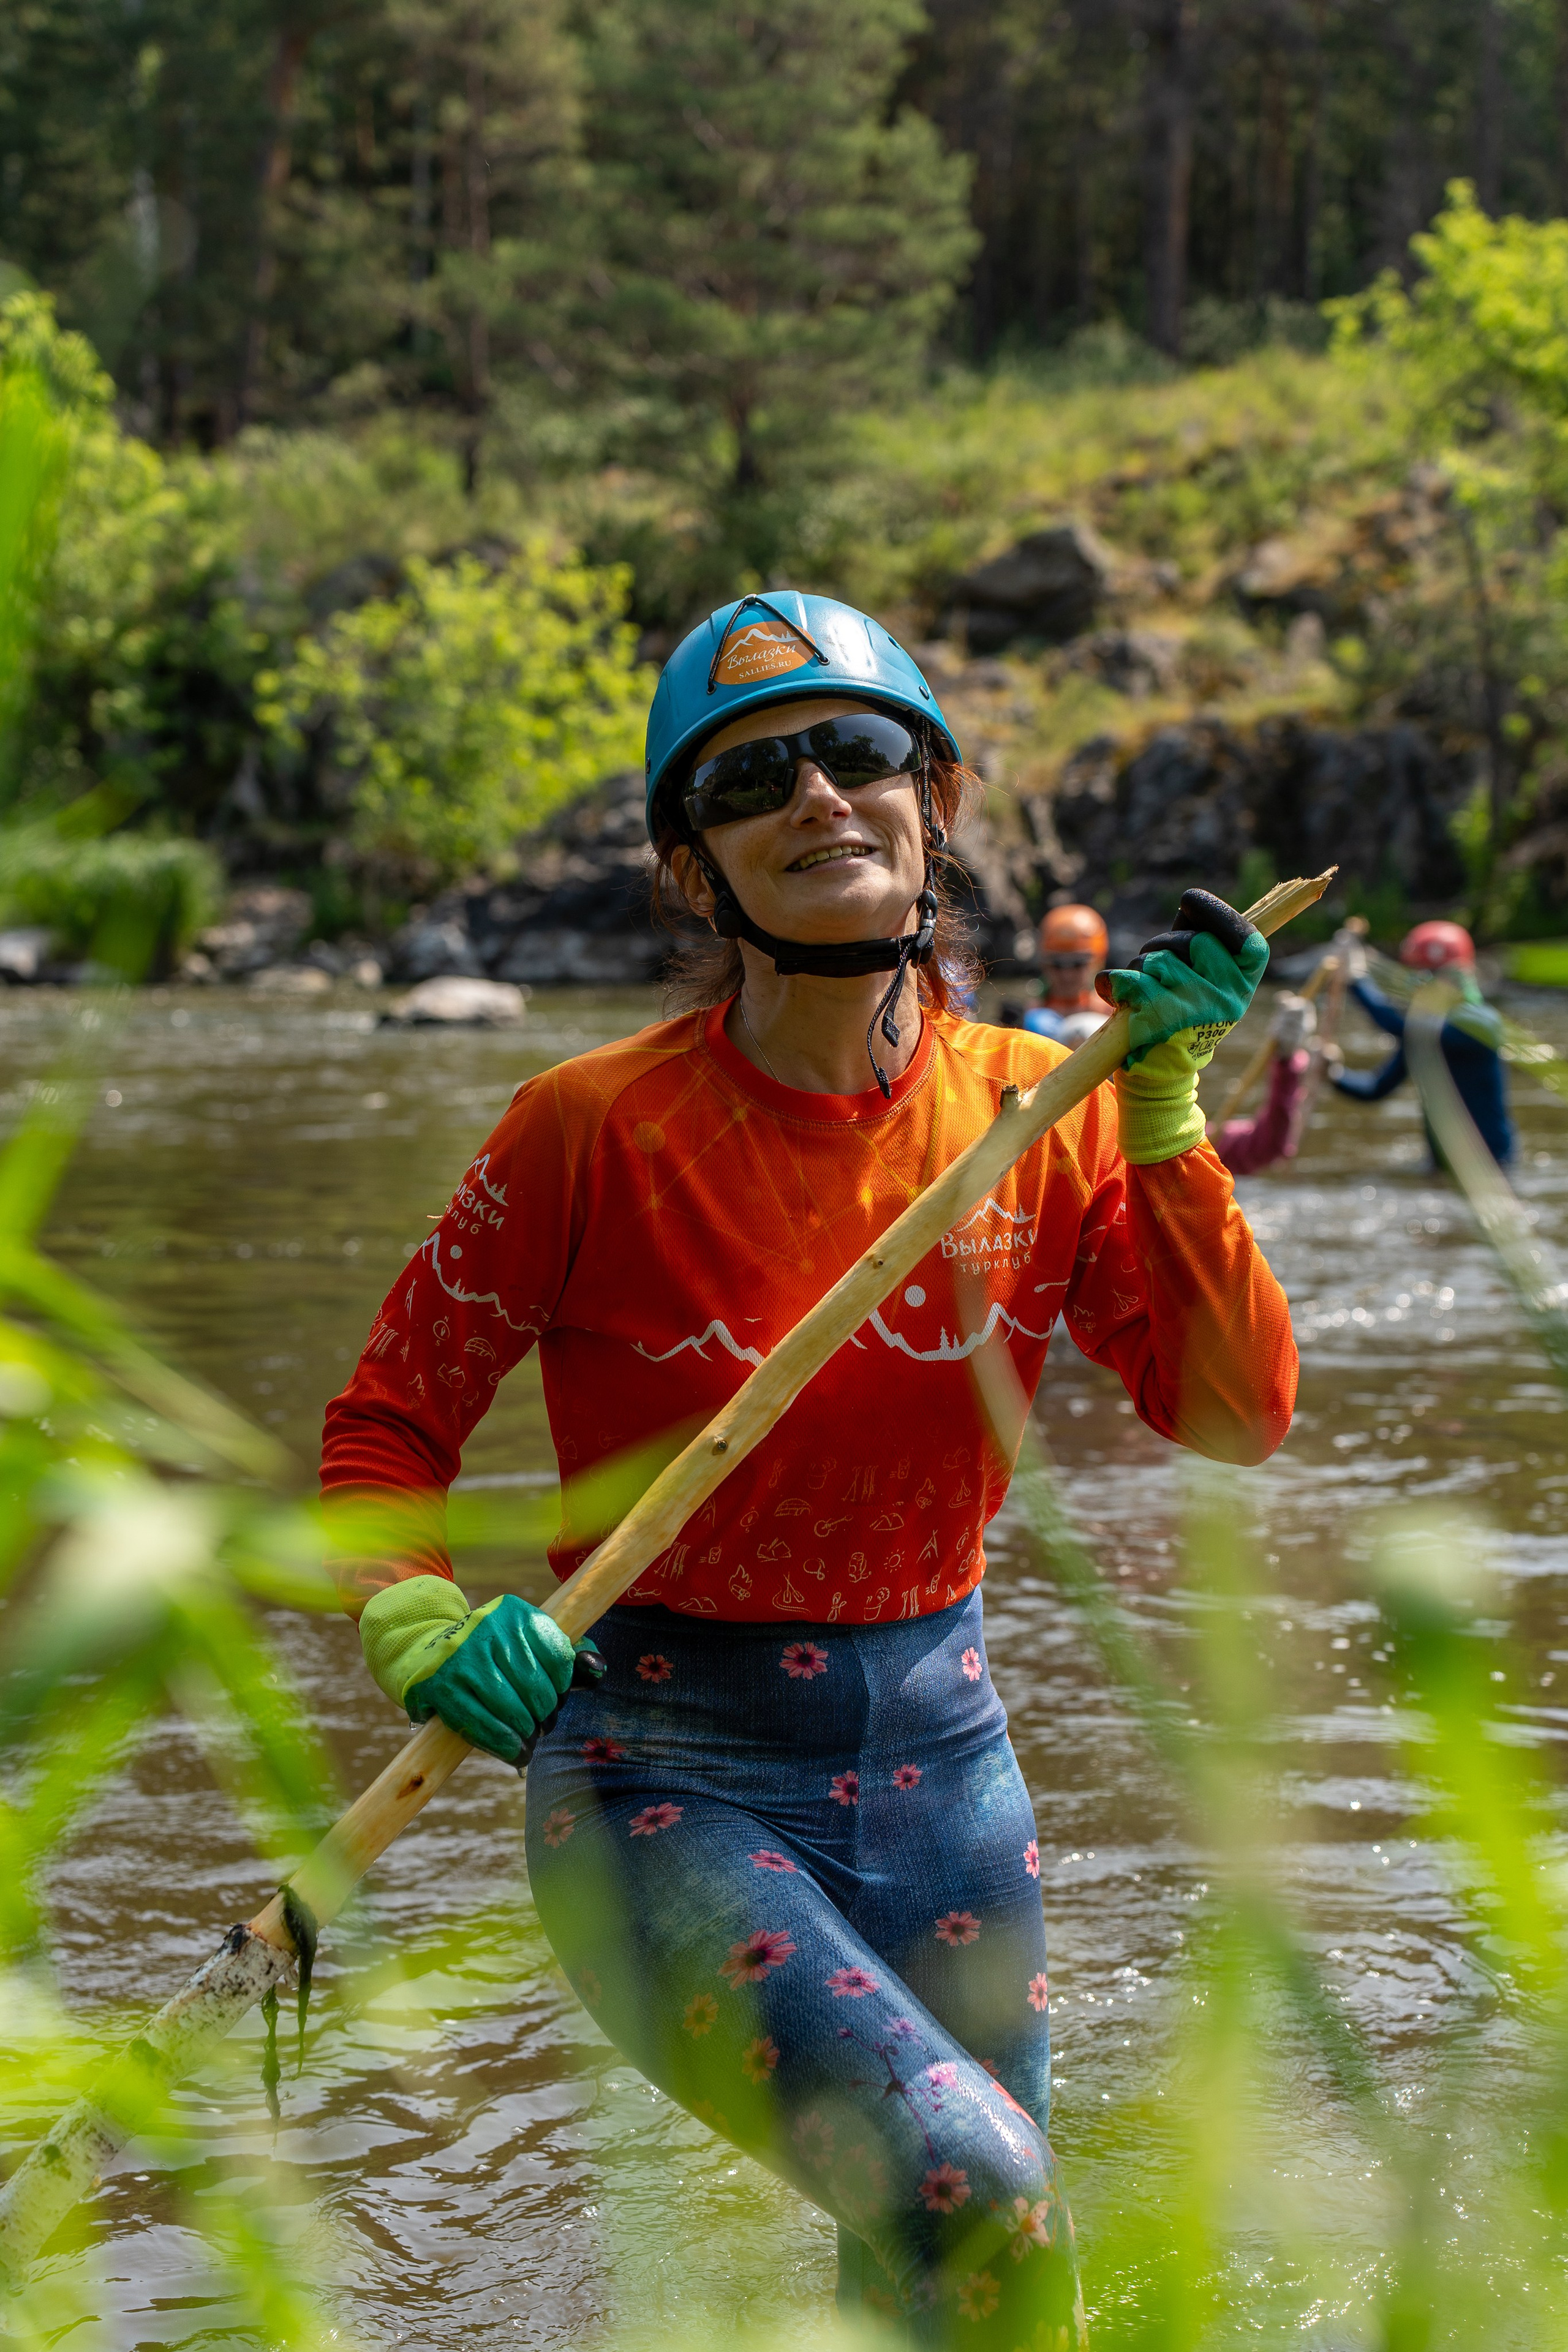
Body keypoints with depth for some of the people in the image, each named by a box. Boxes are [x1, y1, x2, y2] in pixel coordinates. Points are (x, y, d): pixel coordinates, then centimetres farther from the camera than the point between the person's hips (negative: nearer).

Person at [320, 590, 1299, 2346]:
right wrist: (419, 1630, -24)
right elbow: (387, 1424, -5)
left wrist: (1163, 1114, -14)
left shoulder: (1042, 1112, -3)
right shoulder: (599, 1129, -13)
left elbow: (1234, 1414, -7)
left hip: (936, 1760, 5)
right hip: (669, 1786, -4)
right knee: (972, 2200, -25)